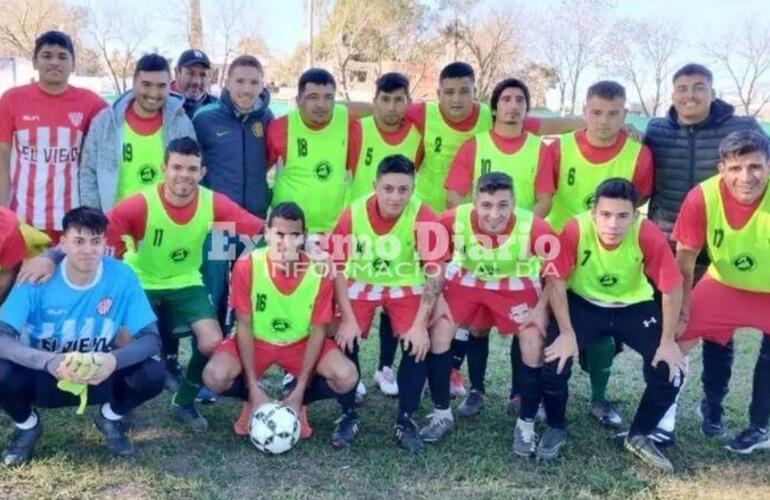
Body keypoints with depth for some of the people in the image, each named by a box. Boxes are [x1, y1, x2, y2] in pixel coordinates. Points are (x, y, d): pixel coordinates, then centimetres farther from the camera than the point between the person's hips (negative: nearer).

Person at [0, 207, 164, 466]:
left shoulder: (122, 277, -18)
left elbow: (151, 338, -18)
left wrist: (114, 360, -39)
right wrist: (51, 362, -43)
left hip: (98, 377, 1)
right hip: (44, 376, 0)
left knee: (153, 374, -25)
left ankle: (111, 417, 10)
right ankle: (27, 424, 6)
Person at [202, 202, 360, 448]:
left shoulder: (320, 271, -20)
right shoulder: (247, 266, -22)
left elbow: (317, 331, -12)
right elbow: (244, 326, -14)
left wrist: (299, 391, -16)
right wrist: (253, 387, -19)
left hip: (301, 342, 0)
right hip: (257, 340, 1)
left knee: (346, 377, -28)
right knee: (215, 376, -29)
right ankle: (253, 399, 7)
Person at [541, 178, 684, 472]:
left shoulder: (649, 236, -27)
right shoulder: (575, 230, -29)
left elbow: (672, 288, -16)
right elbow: (556, 281, -19)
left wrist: (668, 340, -13)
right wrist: (566, 333, -19)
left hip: (634, 306, 1)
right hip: (583, 304, -1)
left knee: (669, 369, -14)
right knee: (554, 360, -21)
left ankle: (639, 436, 13)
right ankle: (556, 428, 9)